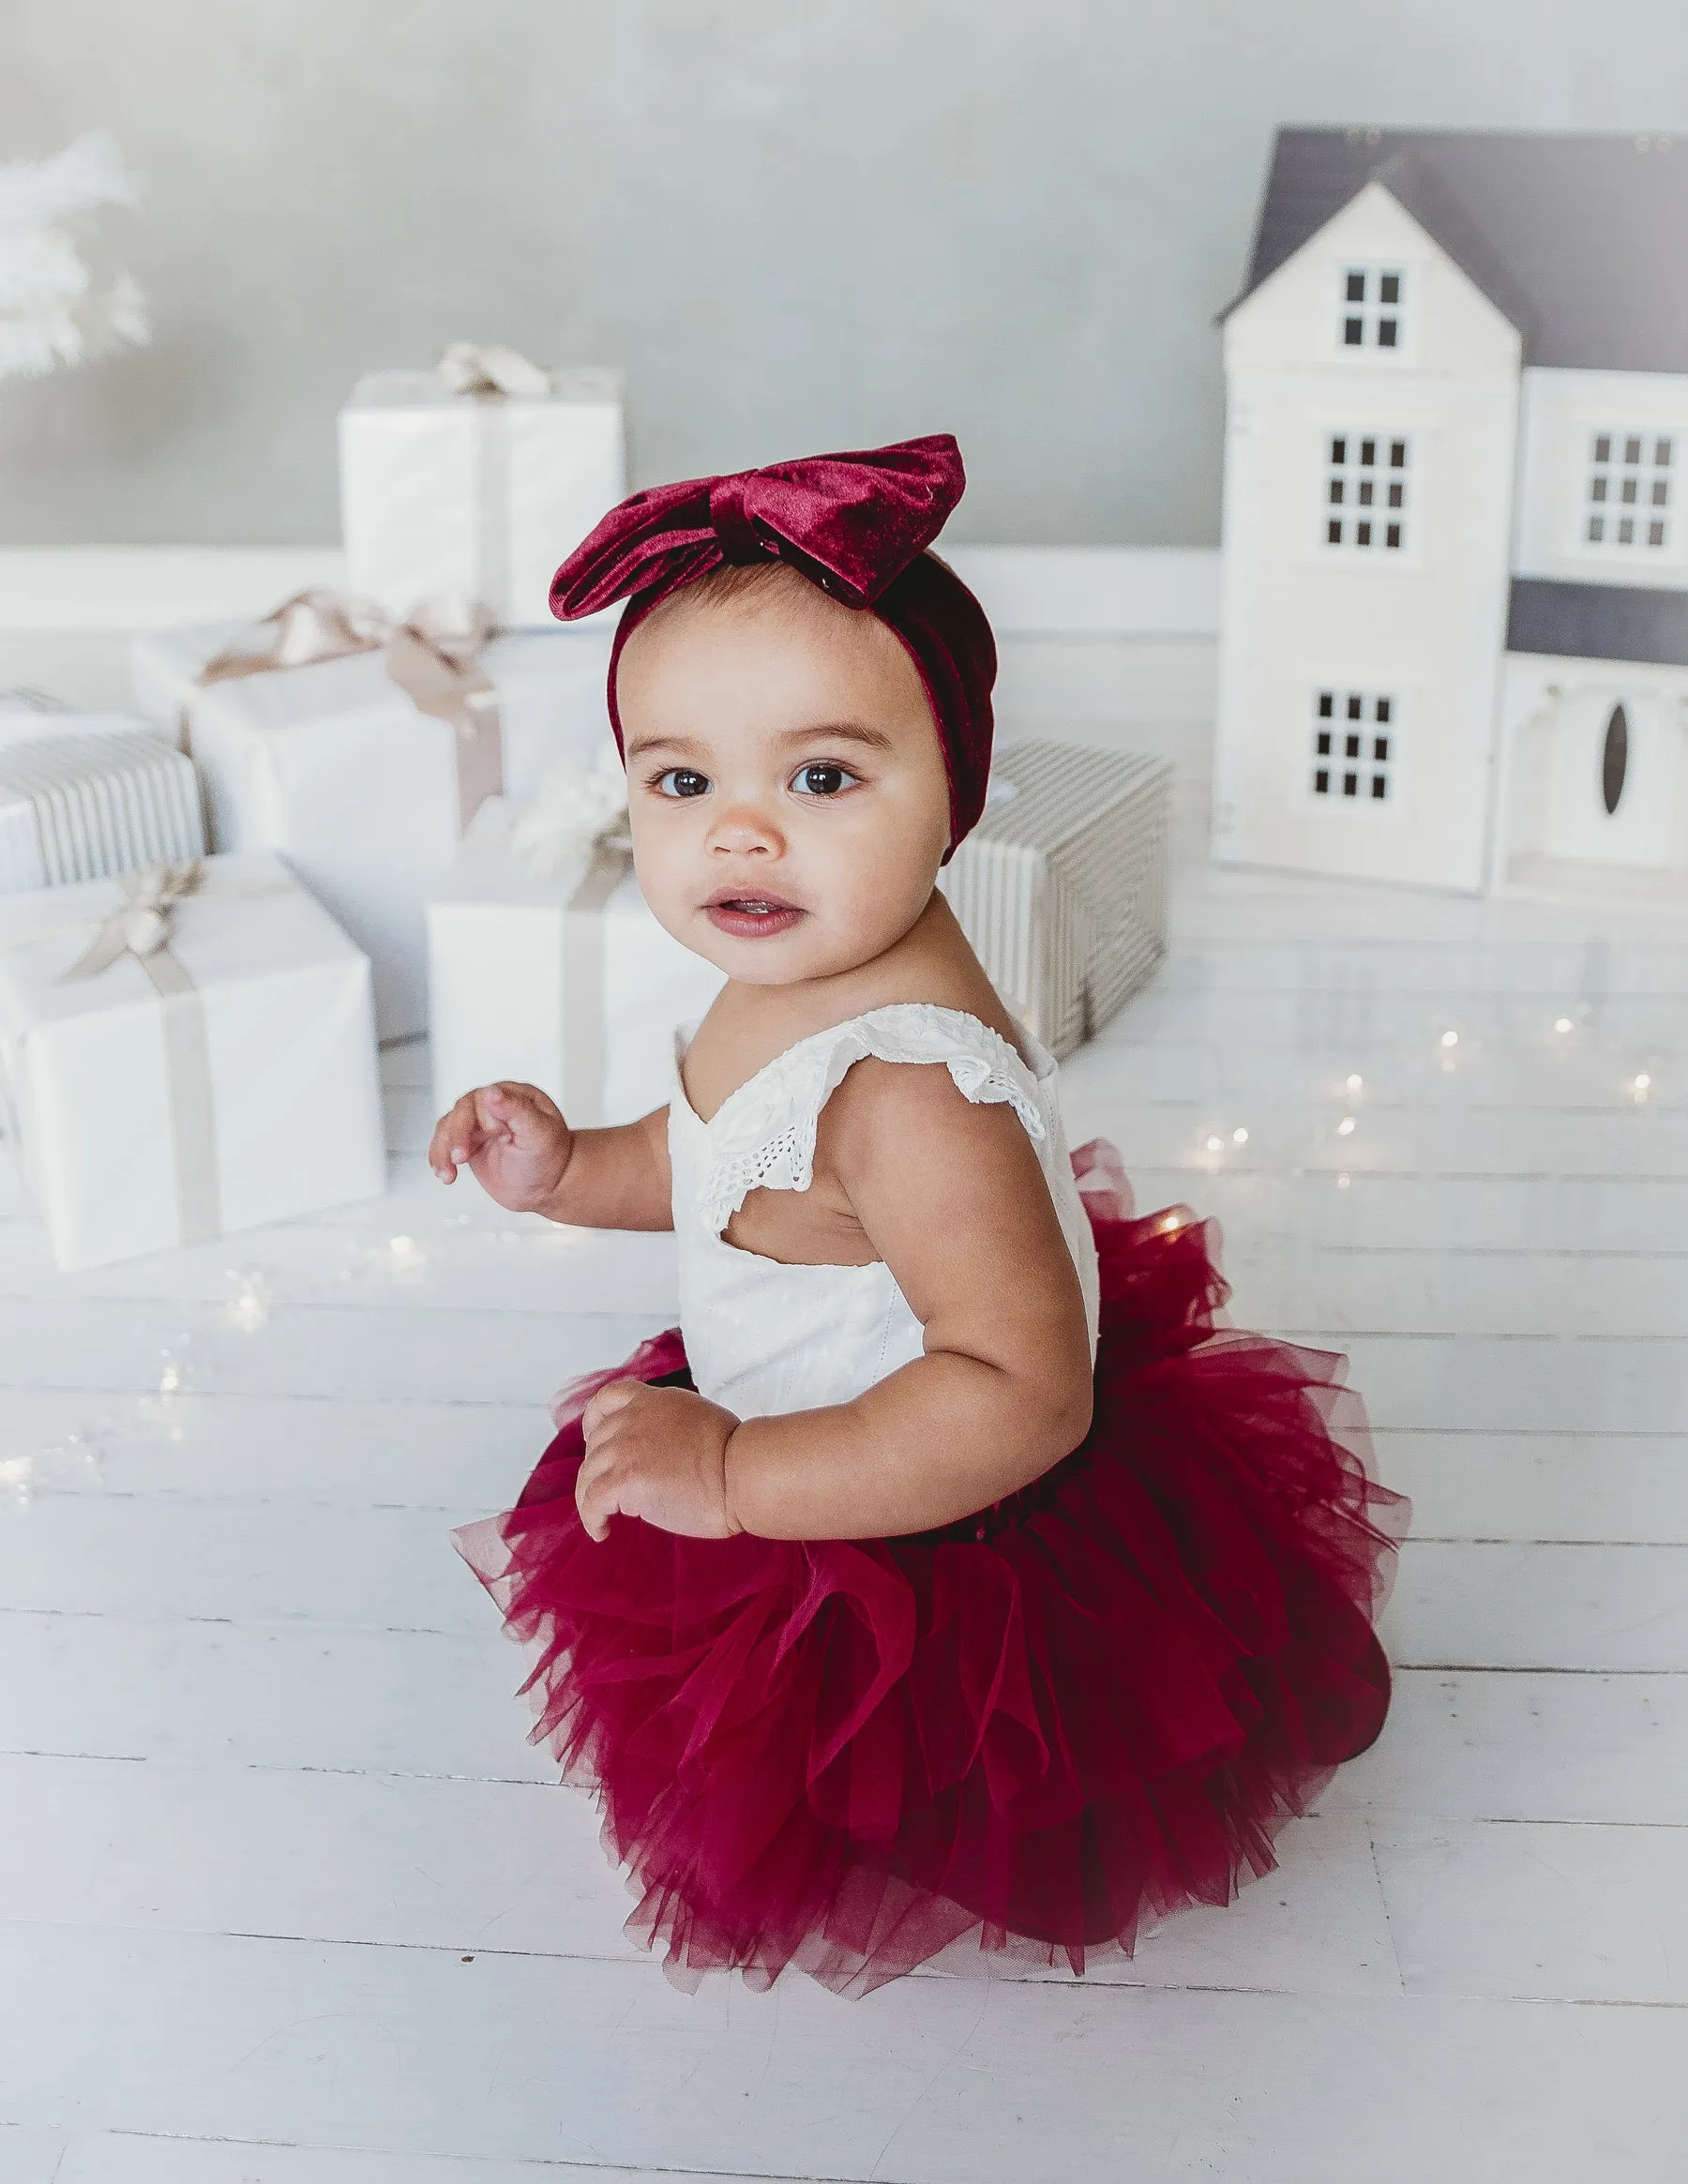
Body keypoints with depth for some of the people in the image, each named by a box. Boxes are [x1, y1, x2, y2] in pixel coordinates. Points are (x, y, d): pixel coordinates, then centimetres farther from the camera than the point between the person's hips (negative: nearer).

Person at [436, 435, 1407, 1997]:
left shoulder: (905, 1090, -39)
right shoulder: (802, 976, -7)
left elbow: (1019, 1399, -43)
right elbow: (733, 1174, 12)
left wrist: (736, 1477, -40)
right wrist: (571, 1172, -3)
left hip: (925, 1553, -9)